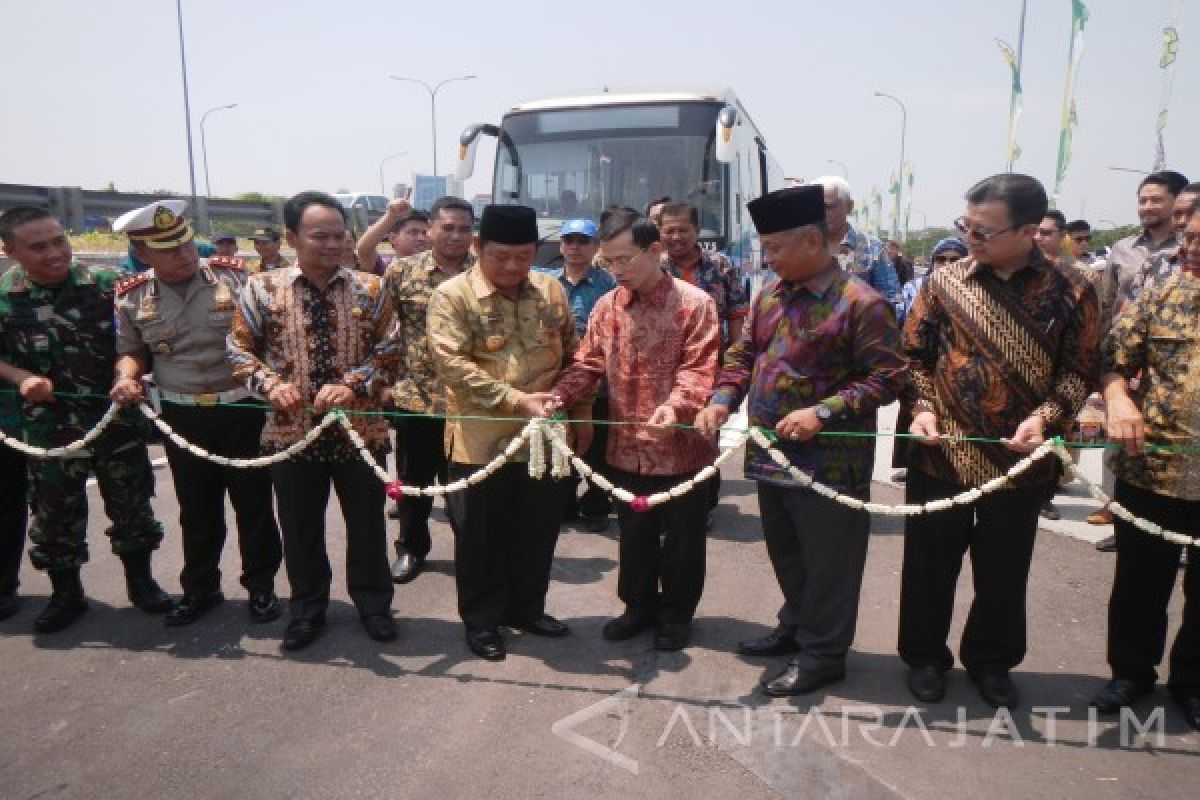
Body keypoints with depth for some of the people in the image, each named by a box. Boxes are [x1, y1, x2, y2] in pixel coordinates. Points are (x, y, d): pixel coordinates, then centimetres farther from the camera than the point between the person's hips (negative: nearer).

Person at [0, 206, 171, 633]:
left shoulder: (107, 282, -8)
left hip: (117, 417, -1)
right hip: (49, 427, 1)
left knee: (131, 504, 11)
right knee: (55, 513, 13)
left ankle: (140, 582, 30)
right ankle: (66, 594, 33)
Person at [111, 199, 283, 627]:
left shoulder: (234, 276, -7)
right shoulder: (132, 297, 1)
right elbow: (131, 350, 14)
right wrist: (127, 375, -8)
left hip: (244, 410, -2)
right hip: (182, 416, 2)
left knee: (253, 503, 8)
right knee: (196, 508, 14)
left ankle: (260, 584, 25)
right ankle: (199, 588, 32)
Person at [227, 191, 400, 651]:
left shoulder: (370, 289, -1)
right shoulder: (261, 289, -2)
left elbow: (389, 353, -2)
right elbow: (239, 351, 3)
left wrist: (352, 385, -18)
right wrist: (271, 384, -15)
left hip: (360, 429, 0)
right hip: (291, 431, 0)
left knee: (367, 524, 12)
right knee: (300, 529, 14)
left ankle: (372, 603, 33)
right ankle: (307, 610, 34)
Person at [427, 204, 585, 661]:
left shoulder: (551, 292, 6)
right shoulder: (453, 296, -9)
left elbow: (572, 356, 14)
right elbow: (453, 365, -20)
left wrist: (579, 410, 3)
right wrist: (517, 400, -25)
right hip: (481, 441, -4)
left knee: (538, 529, 15)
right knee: (480, 535, 9)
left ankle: (525, 608, 35)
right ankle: (481, 619, 28)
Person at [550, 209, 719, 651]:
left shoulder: (694, 303, -10)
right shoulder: (606, 305, 4)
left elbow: (699, 369, -17)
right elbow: (588, 363, 4)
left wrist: (675, 406, -34)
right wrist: (560, 396, -14)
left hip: (681, 446, -4)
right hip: (627, 447, 4)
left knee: (682, 537, 12)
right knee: (634, 535, 18)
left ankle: (677, 614, 31)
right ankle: (640, 605, 38)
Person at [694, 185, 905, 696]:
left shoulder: (861, 303, -14)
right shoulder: (770, 296, 8)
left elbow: (888, 377, -15)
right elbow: (744, 353, 13)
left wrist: (824, 411, -24)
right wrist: (722, 399, -4)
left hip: (828, 462, -7)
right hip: (770, 454, 8)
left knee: (827, 562, 7)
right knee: (785, 553, 22)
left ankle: (822, 654, 23)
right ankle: (796, 628, 41)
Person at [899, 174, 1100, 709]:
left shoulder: (1069, 292, -4)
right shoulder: (945, 281, -2)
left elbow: (1079, 371, 0)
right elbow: (915, 354, 4)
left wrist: (1045, 416, -16)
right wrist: (922, 407, -10)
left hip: (1019, 459, 0)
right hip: (942, 454, 0)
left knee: (1004, 569, 15)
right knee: (930, 563, 11)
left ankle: (991, 660, 37)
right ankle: (925, 656, 32)